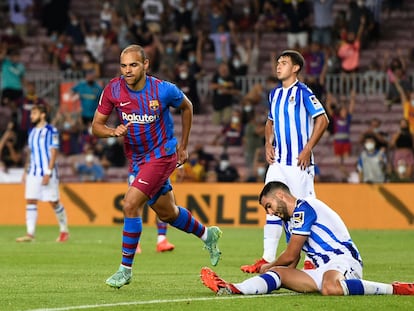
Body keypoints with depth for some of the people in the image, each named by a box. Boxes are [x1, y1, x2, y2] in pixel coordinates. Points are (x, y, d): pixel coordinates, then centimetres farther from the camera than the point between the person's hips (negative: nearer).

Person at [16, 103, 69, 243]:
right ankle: (30, 234, -7)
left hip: (47, 173, -6)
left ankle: (64, 230, 17)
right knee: (30, 201, -4)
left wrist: (48, 173, -18)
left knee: (54, 202, 0)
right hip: (33, 173, 6)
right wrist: (26, 171, 15)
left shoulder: (51, 131, -7)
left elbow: (53, 153, -12)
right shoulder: (32, 132, 14)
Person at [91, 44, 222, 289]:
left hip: (162, 154, -5)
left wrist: (183, 145, 7)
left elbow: (187, 107, 3)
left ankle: (126, 268, -8)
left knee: (130, 205, -19)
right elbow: (96, 126, -5)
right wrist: (114, 132, -27)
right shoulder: (113, 90, -12)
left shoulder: (163, 90, -18)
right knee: (167, 214, 19)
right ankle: (208, 234, 47)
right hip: (137, 159, 5)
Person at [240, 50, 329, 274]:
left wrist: (307, 150, -15)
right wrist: (268, 143, 9)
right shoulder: (275, 94, 13)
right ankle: (268, 259, 4)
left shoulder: (302, 92, -8)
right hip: (278, 161, 7)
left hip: (298, 162, -7)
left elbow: (322, 120, -12)